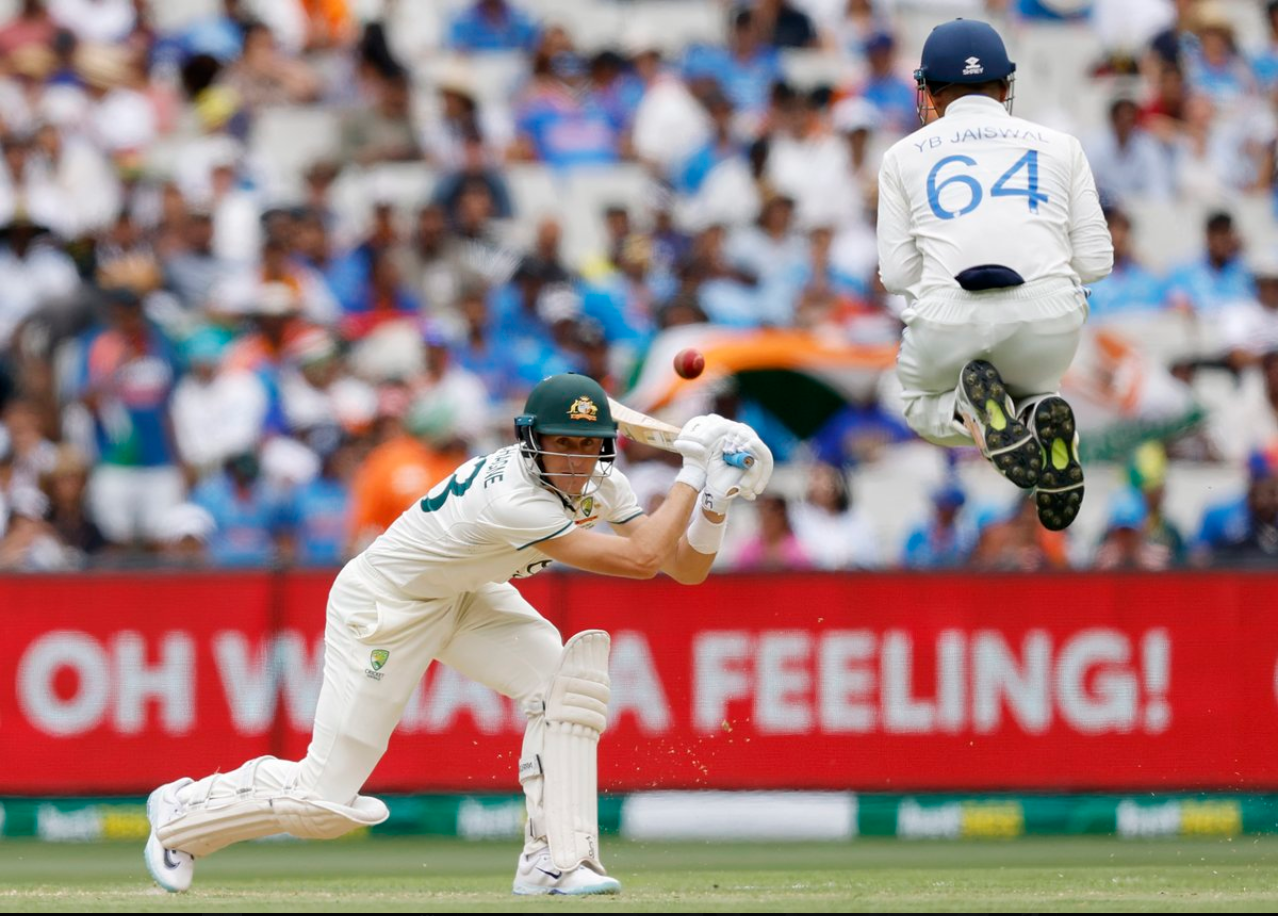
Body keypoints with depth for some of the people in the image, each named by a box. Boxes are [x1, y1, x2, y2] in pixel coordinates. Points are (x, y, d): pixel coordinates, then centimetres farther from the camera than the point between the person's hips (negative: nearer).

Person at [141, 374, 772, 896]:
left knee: (567, 684, -18)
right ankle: (182, 812, 20)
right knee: (326, 798, -6)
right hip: (382, 607, -8)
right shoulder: (513, 499, -38)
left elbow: (687, 569, -11)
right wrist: (693, 474, -35)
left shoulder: (597, 484, -13)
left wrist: (715, 503, -28)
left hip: (462, 599, 8)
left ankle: (554, 861, -13)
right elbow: (641, 560, -40)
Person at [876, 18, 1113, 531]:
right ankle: (1040, 416, -6)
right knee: (1031, 389, 34)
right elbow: (1095, 261, 12)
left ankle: (976, 411, -7)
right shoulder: (1059, 146, 17)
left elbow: (897, 275, 10)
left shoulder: (905, 156, 15)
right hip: (1050, 316, 1)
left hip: (948, 320, -1)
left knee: (921, 406, 31)